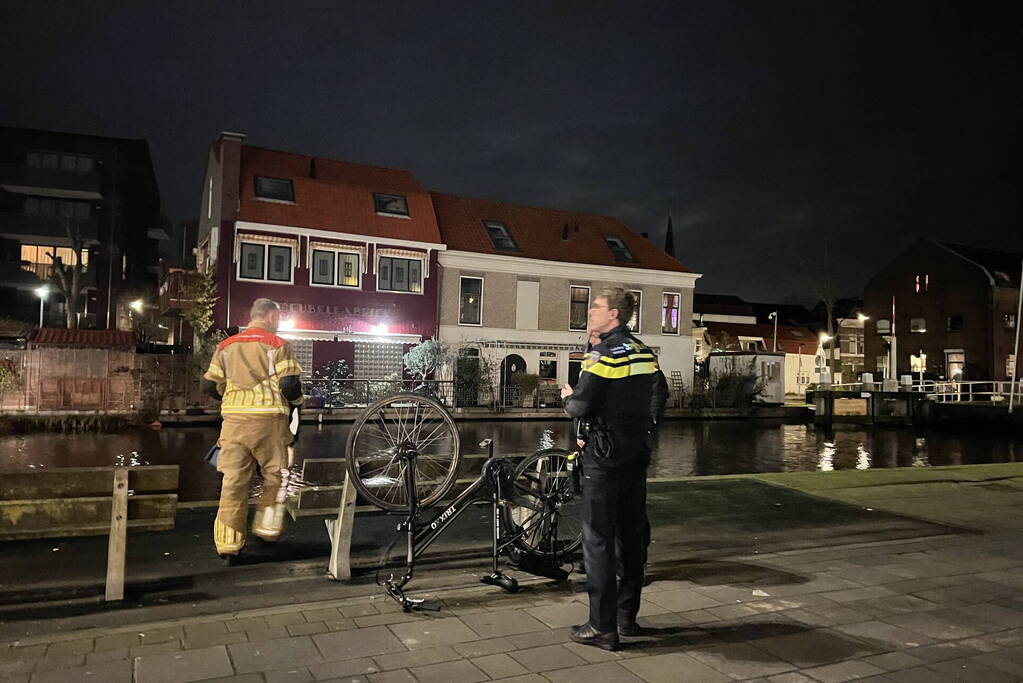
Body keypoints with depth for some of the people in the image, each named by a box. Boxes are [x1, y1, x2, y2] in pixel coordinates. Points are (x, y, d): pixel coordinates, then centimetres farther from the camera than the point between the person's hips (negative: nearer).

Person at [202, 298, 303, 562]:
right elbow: (289, 384, -10)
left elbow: (210, 385, 12)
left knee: (233, 481, 5)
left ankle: (229, 545, 7)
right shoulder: (277, 345, -1)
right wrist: (296, 400, 10)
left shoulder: (226, 345, 14)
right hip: (268, 419, -4)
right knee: (274, 475, 14)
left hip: (233, 420, 4)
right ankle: (267, 529, 14)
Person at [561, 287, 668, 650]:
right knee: (632, 532, 14)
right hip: (637, 453, 8)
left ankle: (602, 627, 3)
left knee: (599, 538, -1)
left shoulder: (604, 352, -16)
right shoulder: (644, 351, 9)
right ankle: (627, 616, 25)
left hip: (605, 455, -8)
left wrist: (568, 397, 0)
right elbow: (660, 395, 18)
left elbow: (580, 406, -21)